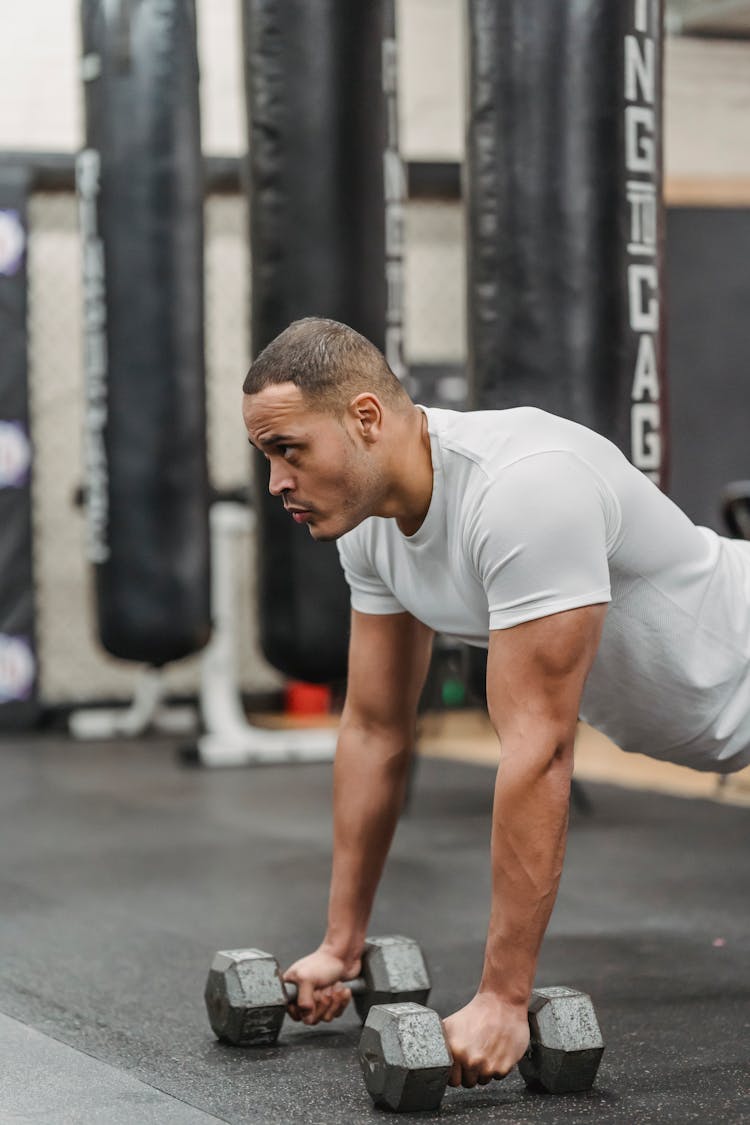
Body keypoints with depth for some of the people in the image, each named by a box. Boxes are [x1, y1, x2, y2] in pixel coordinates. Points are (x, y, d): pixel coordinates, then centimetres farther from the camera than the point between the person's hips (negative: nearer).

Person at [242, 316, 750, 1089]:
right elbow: (374, 731, -2)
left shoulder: (521, 490, -38)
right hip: (679, 723, 8)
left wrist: (503, 999, -36)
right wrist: (341, 947, 1)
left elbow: (536, 748, -38)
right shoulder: (369, 521, -10)